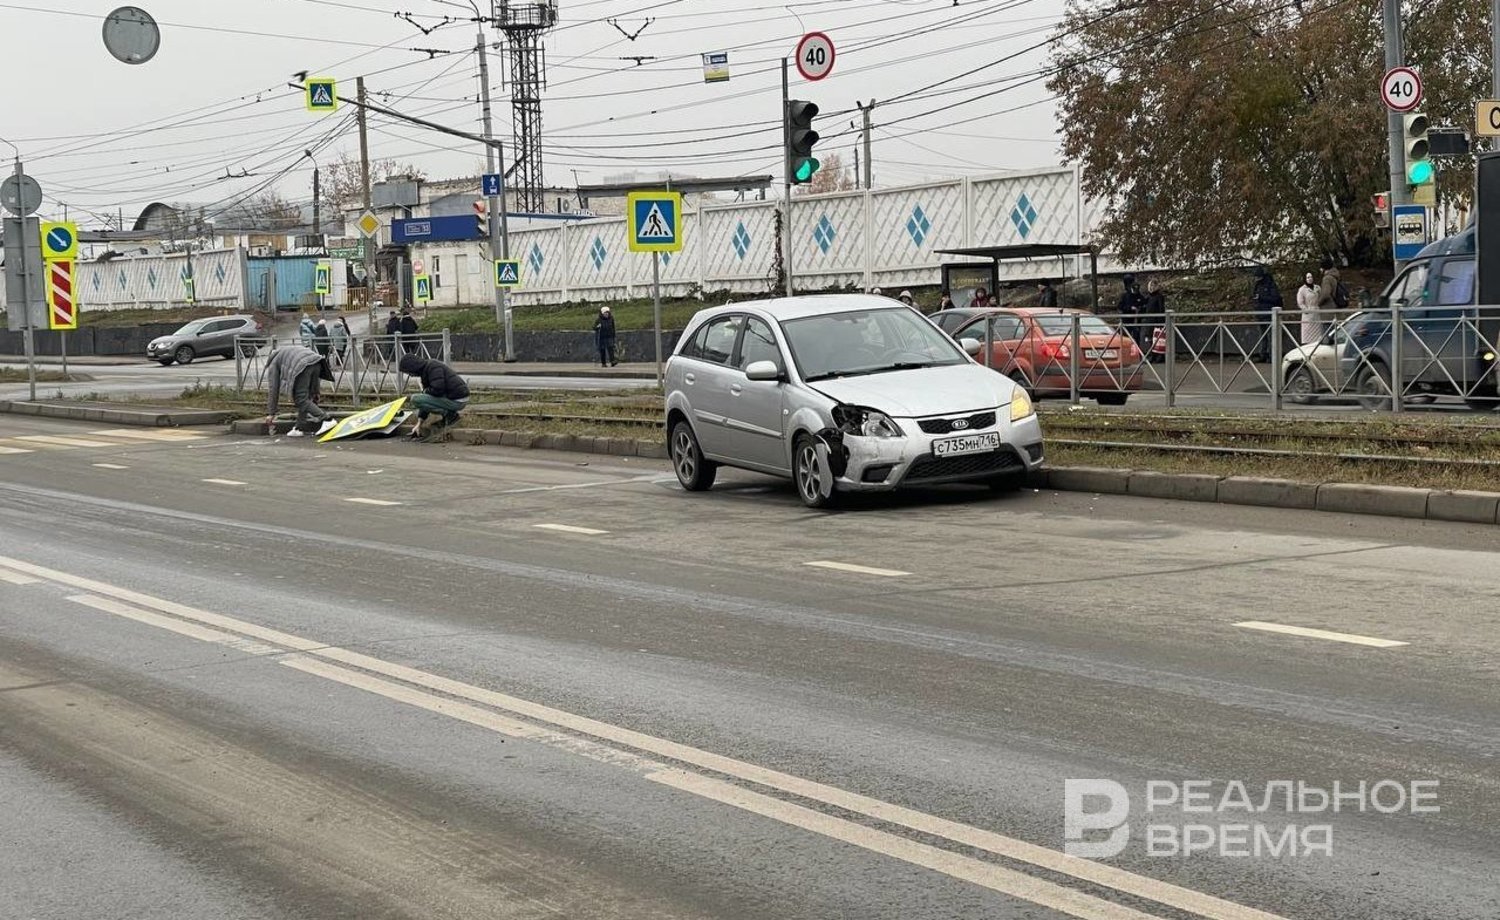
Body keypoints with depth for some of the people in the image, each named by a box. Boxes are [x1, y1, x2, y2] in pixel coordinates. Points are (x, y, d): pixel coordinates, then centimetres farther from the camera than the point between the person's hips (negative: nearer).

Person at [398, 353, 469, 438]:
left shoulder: (433, 367, -14)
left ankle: (449, 414, -9)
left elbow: (437, 390, -26)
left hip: (456, 401, -10)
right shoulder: (425, 369, 17)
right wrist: (419, 424, 12)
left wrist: (426, 391, -3)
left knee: (415, 400, -14)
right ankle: (450, 414, 10)